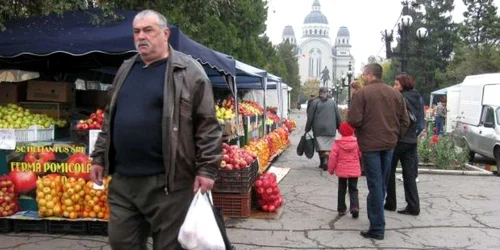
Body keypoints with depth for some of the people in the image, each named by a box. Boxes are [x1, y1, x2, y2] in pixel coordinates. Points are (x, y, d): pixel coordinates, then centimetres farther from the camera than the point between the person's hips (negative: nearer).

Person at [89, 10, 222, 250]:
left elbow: (208, 125, -8)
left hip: (167, 181, -6)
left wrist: (207, 168, -13)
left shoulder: (188, 71, -5)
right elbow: (110, 118, 22)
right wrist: (99, 158, 18)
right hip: (122, 179, 6)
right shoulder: (125, 70, 15)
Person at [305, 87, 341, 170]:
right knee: (329, 147, 4)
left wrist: (307, 129, 7)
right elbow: (338, 116, 9)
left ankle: (323, 162, -9)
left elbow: (310, 117, 0)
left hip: (318, 129, -1)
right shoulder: (332, 102, 7)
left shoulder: (315, 102, 1)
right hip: (330, 129, 1)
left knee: (320, 146, 4)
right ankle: (326, 160, -15)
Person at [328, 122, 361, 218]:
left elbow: (333, 157, -9)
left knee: (341, 190, 14)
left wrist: (331, 169, 2)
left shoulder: (337, 144, -10)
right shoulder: (356, 142, -6)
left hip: (341, 171, 0)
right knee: (353, 189, 9)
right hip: (354, 171, 0)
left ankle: (341, 209, 19)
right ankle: (354, 207, -9)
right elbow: (361, 155, 4)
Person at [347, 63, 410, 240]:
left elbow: (354, 121, -16)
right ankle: (376, 218, 32)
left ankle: (377, 228, 1)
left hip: (370, 144, -5)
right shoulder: (396, 93, 8)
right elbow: (405, 121, 8)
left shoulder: (362, 93, -10)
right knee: (382, 183, 17)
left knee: (375, 185, -2)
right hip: (389, 143, 6)